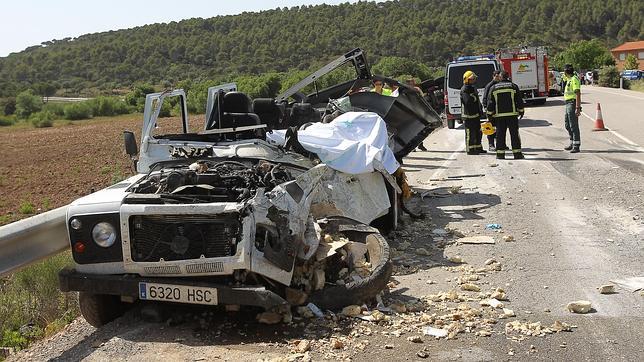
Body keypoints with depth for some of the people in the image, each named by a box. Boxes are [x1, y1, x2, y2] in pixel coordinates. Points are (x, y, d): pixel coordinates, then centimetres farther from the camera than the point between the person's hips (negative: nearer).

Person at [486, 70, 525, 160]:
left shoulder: (493, 88, 6)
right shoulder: (513, 86, 4)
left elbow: (490, 103, 6)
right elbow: (519, 100, 4)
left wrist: (490, 114, 11)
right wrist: (521, 111, 14)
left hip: (499, 115, 1)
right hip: (512, 114, -1)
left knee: (500, 134, 4)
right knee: (514, 134, 2)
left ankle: (500, 153, 2)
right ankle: (517, 153, 2)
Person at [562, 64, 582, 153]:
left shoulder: (574, 79, -15)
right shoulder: (569, 79, 15)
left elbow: (578, 94, -21)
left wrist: (577, 108, -26)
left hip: (572, 104, -10)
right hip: (568, 104, 10)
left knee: (573, 125, -9)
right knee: (568, 125, 17)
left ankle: (576, 146, -7)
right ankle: (572, 143, 26)